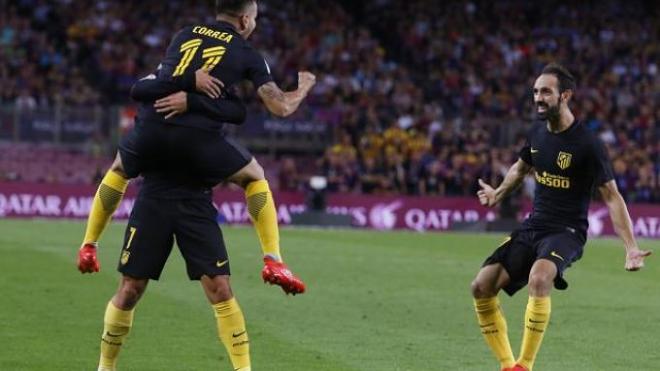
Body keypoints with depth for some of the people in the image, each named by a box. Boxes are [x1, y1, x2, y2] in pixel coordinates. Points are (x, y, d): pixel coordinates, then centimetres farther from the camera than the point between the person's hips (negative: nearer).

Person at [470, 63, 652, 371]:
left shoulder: (587, 144, -13)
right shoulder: (538, 133, 5)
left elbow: (611, 197, -10)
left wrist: (631, 248, -16)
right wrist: (498, 193, 35)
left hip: (566, 232, -7)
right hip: (531, 228, 7)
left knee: (538, 277, -37)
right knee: (482, 287, -8)